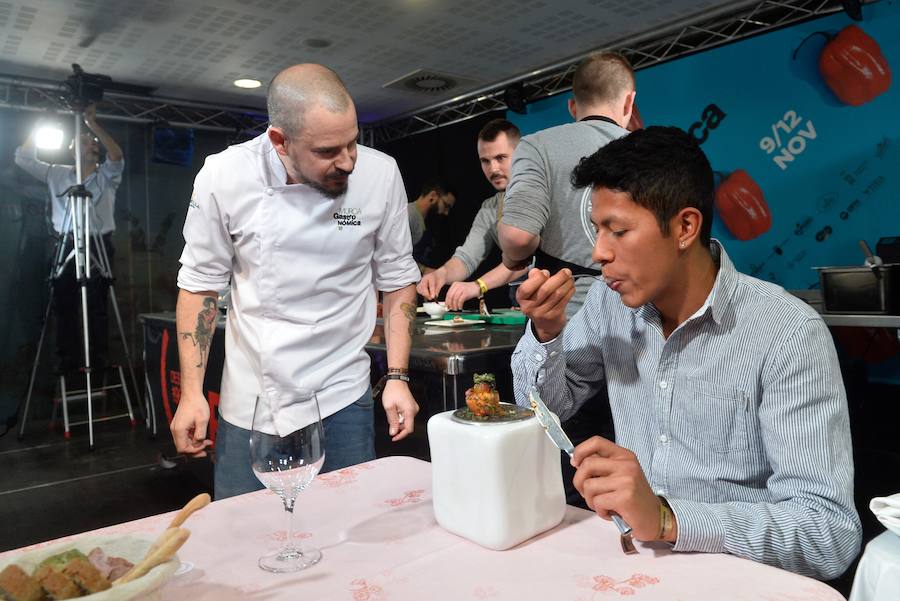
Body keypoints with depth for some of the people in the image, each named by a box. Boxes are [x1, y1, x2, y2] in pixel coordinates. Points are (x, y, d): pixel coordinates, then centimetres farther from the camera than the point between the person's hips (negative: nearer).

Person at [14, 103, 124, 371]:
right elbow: (23, 158, 10)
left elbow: (117, 156, -11)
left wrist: (92, 123, -14)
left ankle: (99, 361, 4)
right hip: (66, 246, 2)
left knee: (97, 306, -2)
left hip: (99, 246, -2)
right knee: (64, 305, 2)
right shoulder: (57, 174, 14)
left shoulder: (107, 176, 8)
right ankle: (66, 360, 10)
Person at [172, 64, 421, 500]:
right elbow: (200, 285, 0)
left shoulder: (380, 174, -10)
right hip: (250, 402, 0)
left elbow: (397, 280, 0)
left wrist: (397, 377, -5)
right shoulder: (223, 177, -11)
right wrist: (191, 393, -2)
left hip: (342, 399, 0)